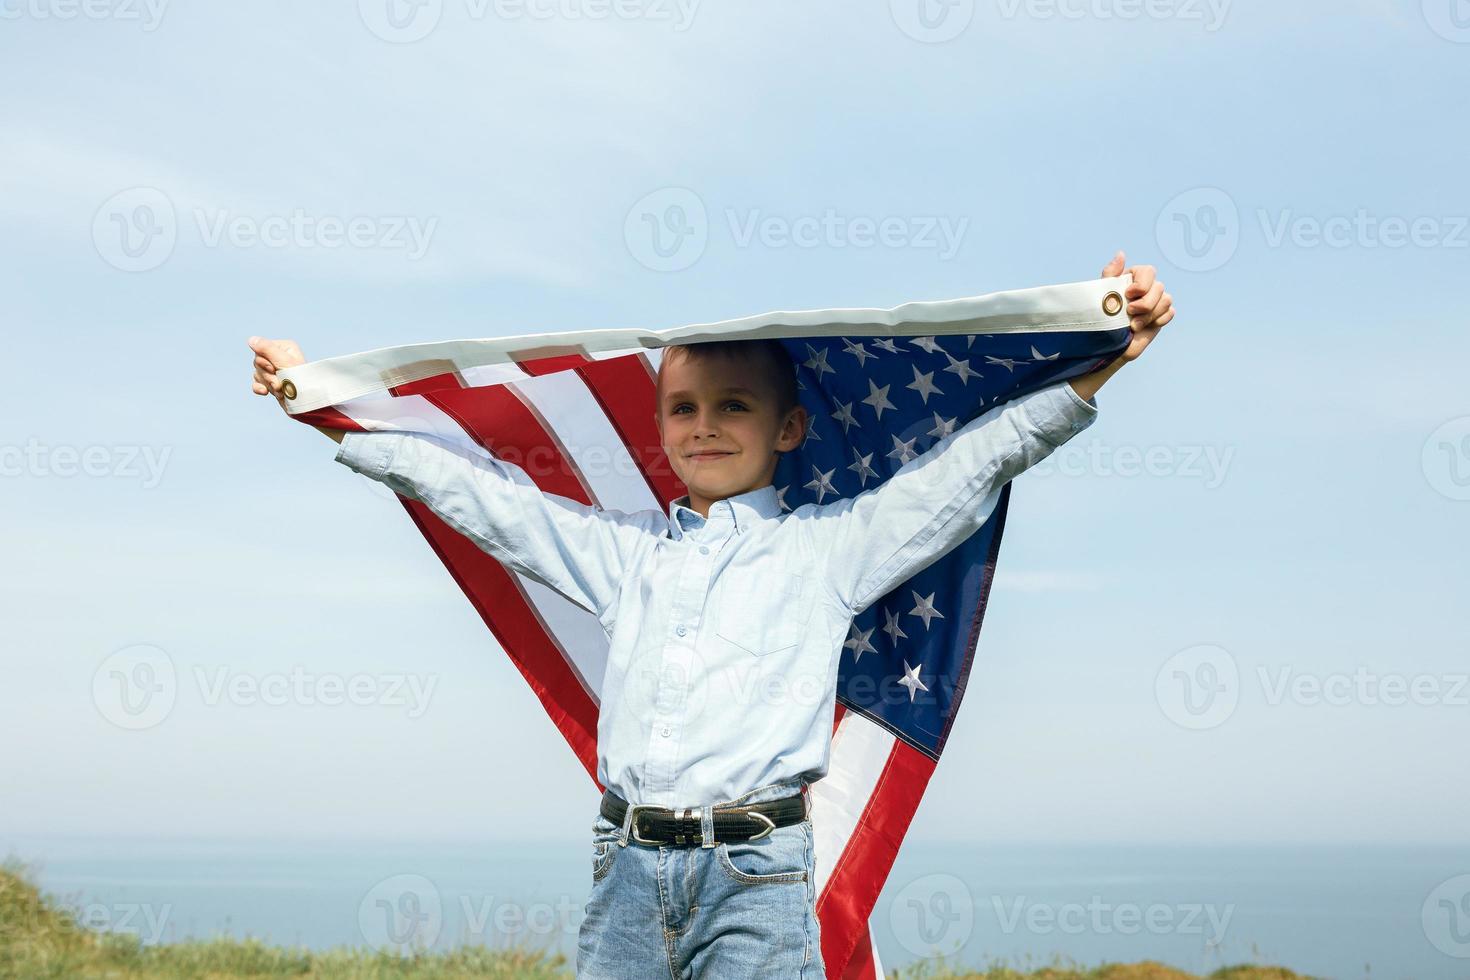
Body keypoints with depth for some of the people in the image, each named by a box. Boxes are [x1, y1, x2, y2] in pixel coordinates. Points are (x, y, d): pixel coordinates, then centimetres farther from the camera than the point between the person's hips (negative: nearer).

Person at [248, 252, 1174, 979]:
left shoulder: (827, 545, 9)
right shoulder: (623, 549, 19)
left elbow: (979, 457, 4)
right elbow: (475, 488, 21)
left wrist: (1098, 366, -5)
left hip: (756, 874, -3)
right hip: (627, 874, 3)